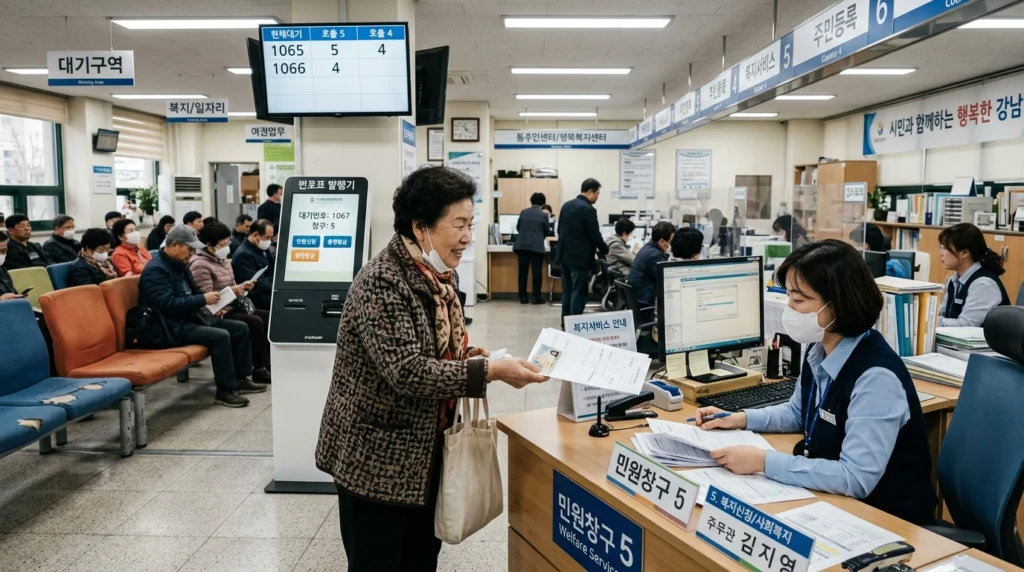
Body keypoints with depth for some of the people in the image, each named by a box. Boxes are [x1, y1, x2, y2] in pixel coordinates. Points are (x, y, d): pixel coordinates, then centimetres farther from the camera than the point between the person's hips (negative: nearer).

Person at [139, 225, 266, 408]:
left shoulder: (180, 264, 13)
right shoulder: (155, 270, -17)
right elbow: (169, 304, -27)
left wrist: (210, 303, 1)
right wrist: (203, 300, -23)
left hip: (190, 318, 10)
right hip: (172, 327, -10)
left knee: (240, 328, 2)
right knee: (220, 336, -29)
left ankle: (241, 379, 9)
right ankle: (224, 391, -19)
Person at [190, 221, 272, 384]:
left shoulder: (222, 259, 15)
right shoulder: (200, 264, -16)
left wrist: (241, 287, -1)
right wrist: (232, 291, -25)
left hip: (230, 307, 10)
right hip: (216, 313, -10)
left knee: (267, 316, -6)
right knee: (255, 322, -26)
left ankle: (269, 363, -2)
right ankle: (259, 369, -18)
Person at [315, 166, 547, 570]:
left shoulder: (439, 276, 5)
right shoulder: (381, 282, -22)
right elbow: (407, 371, -29)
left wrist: (468, 355, -2)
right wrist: (490, 371, -29)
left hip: (426, 452, 8)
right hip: (377, 457, -8)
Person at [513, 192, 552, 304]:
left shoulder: (523, 212, 6)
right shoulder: (544, 215, -3)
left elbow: (517, 228, 16)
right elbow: (548, 232, 5)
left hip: (522, 246, 3)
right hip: (537, 247, -3)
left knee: (523, 272, 6)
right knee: (537, 272, 3)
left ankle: (523, 297, 7)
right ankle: (536, 297, 4)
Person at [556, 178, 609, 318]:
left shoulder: (566, 205, 9)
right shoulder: (588, 209, -15)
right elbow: (595, 235, -13)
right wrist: (605, 251, 3)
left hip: (565, 255, 8)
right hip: (580, 258, -8)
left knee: (567, 293, 13)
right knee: (578, 294, -2)